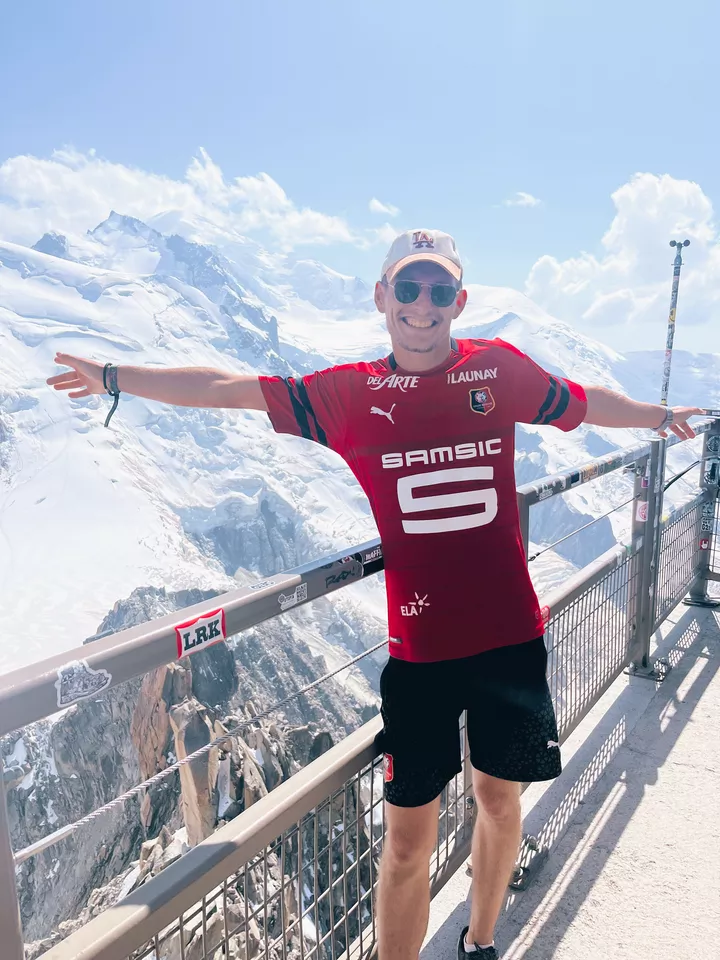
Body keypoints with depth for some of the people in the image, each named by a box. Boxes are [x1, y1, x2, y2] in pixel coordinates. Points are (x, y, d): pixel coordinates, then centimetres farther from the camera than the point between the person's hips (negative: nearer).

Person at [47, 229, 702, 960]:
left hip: (509, 634, 3)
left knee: (499, 796, 21)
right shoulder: (349, 394, -2)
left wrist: (660, 415, 29)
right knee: (408, 840, 6)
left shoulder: (501, 367, 1)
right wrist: (117, 377, 0)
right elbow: (228, 389, -1)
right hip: (416, 647, -2)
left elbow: (586, 402, 17)